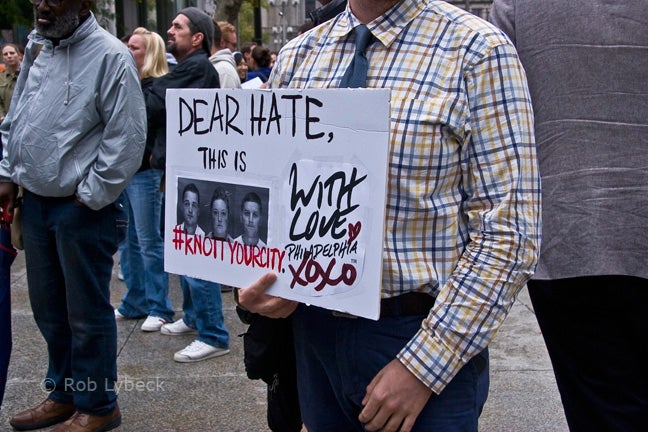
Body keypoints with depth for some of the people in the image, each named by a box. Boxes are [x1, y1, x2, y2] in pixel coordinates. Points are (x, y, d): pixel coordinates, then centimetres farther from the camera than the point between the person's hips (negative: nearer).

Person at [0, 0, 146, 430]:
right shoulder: (37, 48, 10)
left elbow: (127, 136, -17)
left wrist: (90, 196, -14)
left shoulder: (110, 55, -13)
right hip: (35, 202, 7)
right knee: (49, 309, 17)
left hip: (81, 208, -7)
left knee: (87, 313, 5)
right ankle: (64, 393, 35)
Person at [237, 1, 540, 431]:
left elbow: (507, 231, -15)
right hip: (313, 330, 5)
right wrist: (253, 278, -8)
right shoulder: (298, 55, 4)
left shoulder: (478, 50, -11)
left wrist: (422, 367, -17)